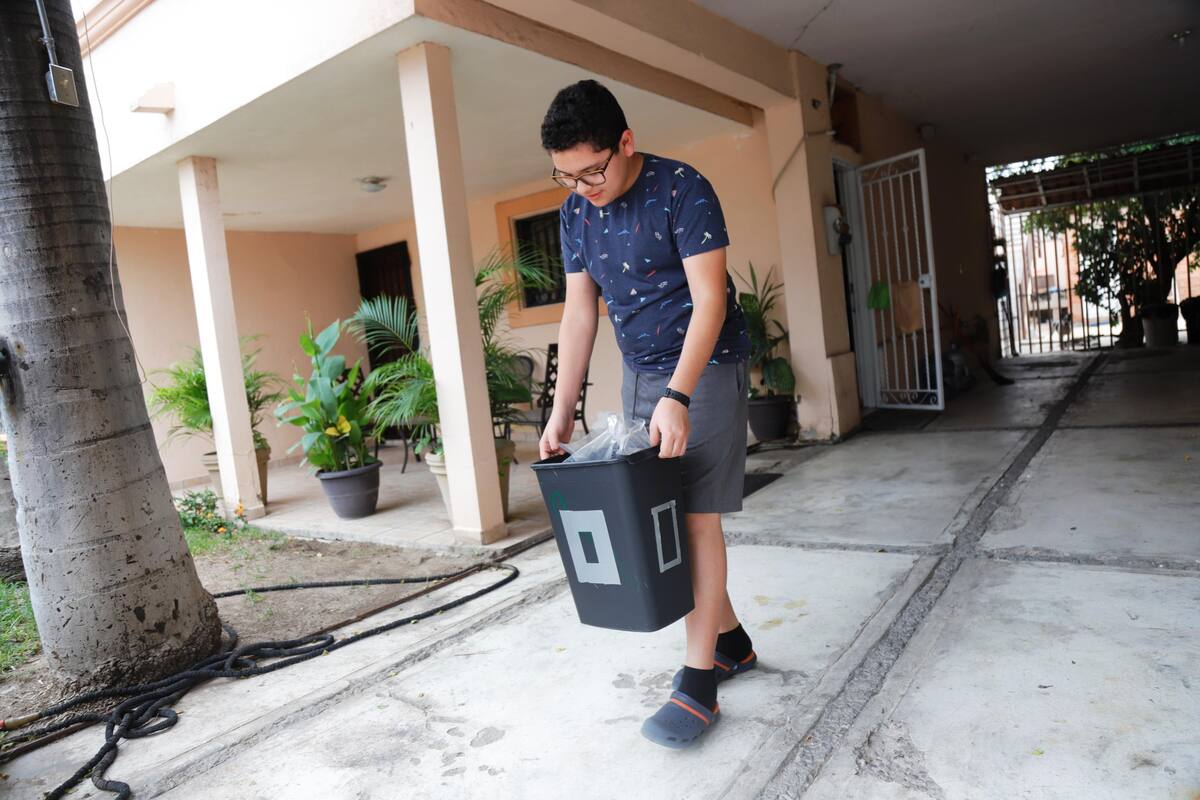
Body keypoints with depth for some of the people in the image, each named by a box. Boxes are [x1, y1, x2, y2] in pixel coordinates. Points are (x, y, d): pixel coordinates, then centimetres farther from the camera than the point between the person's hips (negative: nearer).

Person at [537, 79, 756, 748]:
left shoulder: (682, 189, -16)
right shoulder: (576, 212, 3)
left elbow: (710, 298, -21)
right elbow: (579, 315, 4)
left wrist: (678, 398, -30)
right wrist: (562, 411, -1)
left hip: (704, 367, -6)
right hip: (639, 373, 7)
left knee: (695, 515, -9)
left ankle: (698, 683, 1)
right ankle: (733, 642, 24)